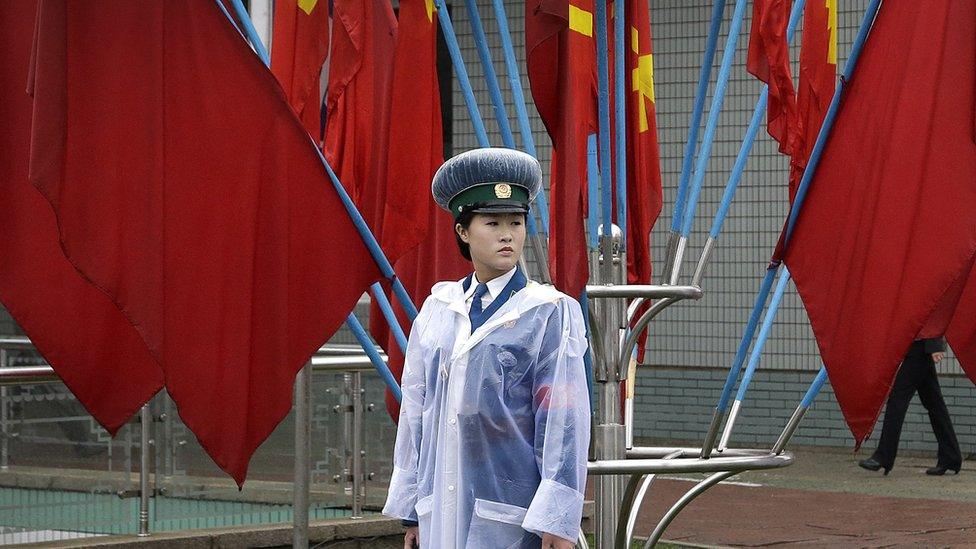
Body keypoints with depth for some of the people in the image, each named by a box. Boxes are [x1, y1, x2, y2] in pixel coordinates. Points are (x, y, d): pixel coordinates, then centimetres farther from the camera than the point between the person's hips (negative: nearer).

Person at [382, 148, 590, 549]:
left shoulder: (550, 313, -3)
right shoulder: (437, 308, 10)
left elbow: (565, 419, -7)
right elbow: (416, 409, 14)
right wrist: (410, 507, 13)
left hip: (510, 517, -5)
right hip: (443, 510, 5)